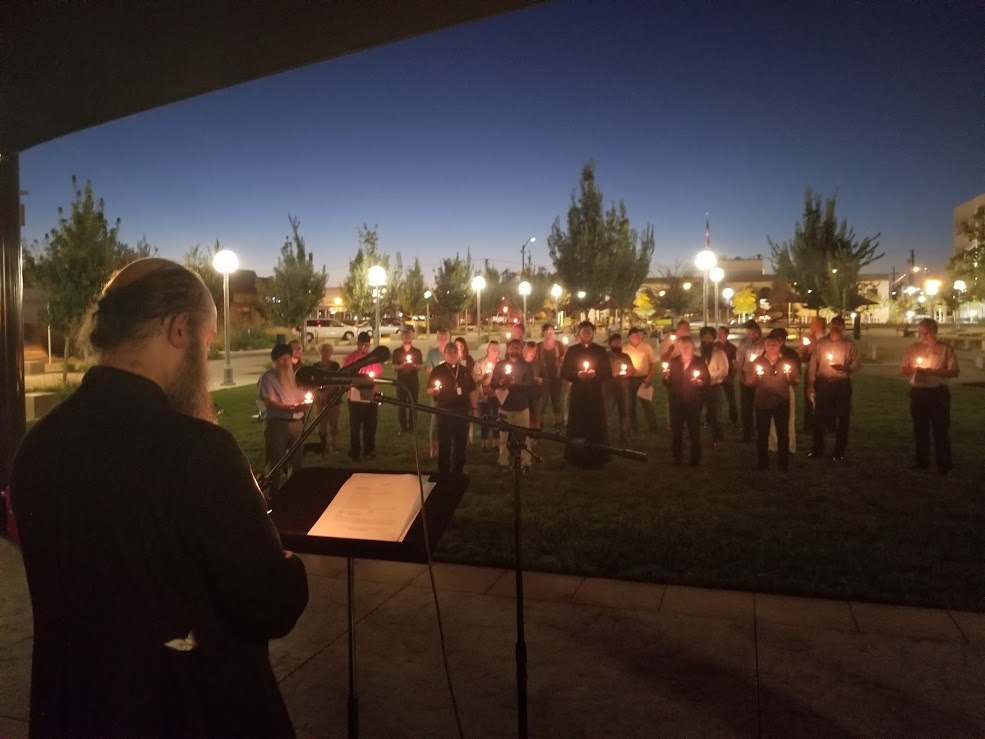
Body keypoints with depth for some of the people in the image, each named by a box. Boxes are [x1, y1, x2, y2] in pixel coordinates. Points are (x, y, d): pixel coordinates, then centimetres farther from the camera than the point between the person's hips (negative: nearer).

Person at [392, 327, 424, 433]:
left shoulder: (417, 352, 6)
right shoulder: (397, 352, 5)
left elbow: (420, 367, 3)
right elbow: (394, 367, -1)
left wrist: (413, 365, -17)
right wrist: (403, 365, -20)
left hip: (413, 381, 0)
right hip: (401, 381, 0)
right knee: (401, 404, -1)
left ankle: (411, 426, 6)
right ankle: (403, 427, 4)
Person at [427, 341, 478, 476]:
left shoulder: (464, 371, 11)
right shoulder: (438, 370, 0)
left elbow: (472, 391, 14)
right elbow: (429, 390, -4)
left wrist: (474, 408, 8)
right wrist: (434, 390, -26)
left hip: (462, 410, 4)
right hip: (444, 411, -4)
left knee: (461, 442, 10)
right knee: (444, 443, 0)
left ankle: (459, 470, 21)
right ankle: (443, 471, 8)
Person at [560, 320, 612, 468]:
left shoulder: (600, 351, 7)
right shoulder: (571, 350, 4)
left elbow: (608, 373, 5)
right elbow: (564, 373, 2)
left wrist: (595, 374, -13)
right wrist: (577, 375, -16)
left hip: (595, 394, 1)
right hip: (577, 394, 0)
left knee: (597, 426, -2)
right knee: (577, 426, -1)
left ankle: (597, 459, 9)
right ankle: (577, 459, 10)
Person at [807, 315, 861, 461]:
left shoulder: (849, 344, -1)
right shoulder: (820, 343, 3)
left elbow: (857, 364, -2)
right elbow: (813, 364, 4)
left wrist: (844, 368, -21)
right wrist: (811, 384, 0)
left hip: (842, 385, -1)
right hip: (822, 383, 1)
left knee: (842, 418, 6)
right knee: (819, 417, 7)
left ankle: (839, 452, 17)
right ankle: (817, 449, 19)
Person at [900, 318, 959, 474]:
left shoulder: (945, 349, -4)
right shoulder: (914, 348, 8)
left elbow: (954, 372, -10)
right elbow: (902, 369, 12)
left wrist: (932, 371, -19)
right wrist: (914, 369, -9)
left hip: (938, 393, -4)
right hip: (917, 393, 4)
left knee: (941, 429, 1)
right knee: (920, 428, 12)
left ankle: (944, 464, 10)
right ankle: (922, 461, 22)